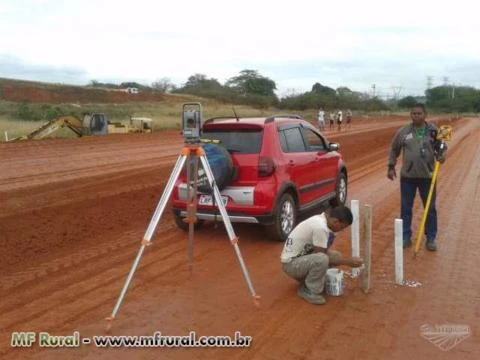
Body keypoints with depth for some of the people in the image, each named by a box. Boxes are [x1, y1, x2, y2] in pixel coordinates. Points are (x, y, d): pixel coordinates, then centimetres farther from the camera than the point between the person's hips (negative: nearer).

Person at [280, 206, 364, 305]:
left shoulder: (322, 220, 1)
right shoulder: (320, 227, -28)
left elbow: (325, 250, 11)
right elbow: (321, 256, -21)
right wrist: (347, 261, -14)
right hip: (291, 263, -9)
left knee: (336, 256, 4)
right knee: (322, 260, -33)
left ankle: (306, 280, 13)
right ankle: (309, 291, -10)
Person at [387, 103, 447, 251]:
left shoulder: (433, 131, -3)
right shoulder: (403, 131, -2)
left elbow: (442, 147, 7)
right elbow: (394, 149, 8)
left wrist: (441, 155, -14)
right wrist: (391, 167, 6)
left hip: (427, 176, 0)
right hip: (407, 176, 0)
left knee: (430, 208, 7)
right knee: (406, 208, 7)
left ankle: (431, 239, 20)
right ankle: (406, 237, 20)